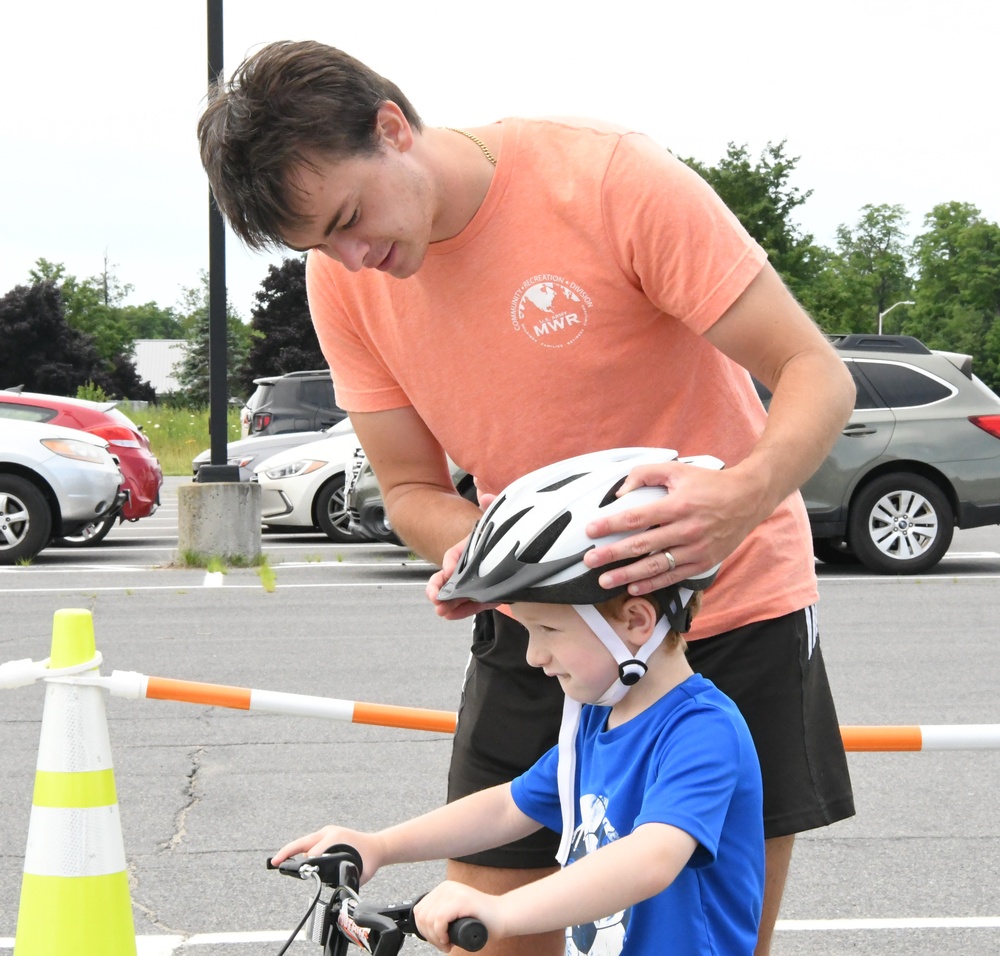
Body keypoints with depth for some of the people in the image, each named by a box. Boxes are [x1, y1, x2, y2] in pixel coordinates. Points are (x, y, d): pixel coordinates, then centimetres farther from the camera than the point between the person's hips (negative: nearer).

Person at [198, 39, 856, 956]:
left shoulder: (610, 178, -21)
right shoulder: (343, 280, -6)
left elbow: (817, 375, -20)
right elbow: (412, 487, 2)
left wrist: (744, 496, -41)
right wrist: (476, 550, -22)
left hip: (731, 607, -3)